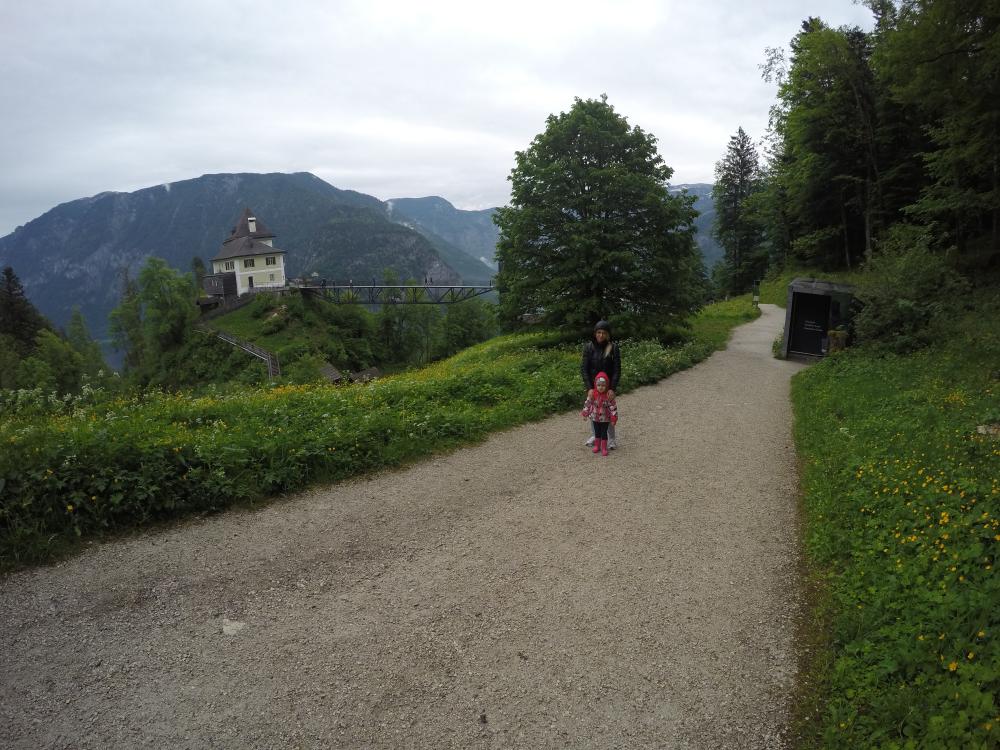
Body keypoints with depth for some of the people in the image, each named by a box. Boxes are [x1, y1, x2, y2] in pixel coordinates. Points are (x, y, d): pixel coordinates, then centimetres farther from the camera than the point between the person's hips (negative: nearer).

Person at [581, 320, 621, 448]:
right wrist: (589, 388, -18)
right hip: (593, 386, 2)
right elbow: (584, 368, -9)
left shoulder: (613, 347, -10)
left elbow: (617, 370, -10)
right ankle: (595, 435, 30)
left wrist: (612, 388, -19)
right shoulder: (589, 347, -7)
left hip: (608, 386, -2)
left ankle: (611, 439, 16)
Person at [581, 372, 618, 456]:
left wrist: (613, 419, -14)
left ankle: (604, 448, 17)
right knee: (597, 432, 16)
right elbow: (587, 404, 1)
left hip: (605, 418, -3)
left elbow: (613, 407, -14)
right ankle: (597, 446, 31)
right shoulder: (592, 394, -11)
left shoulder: (609, 395, -18)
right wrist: (585, 414, 4)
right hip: (595, 417, 3)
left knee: (604, 433, 6)